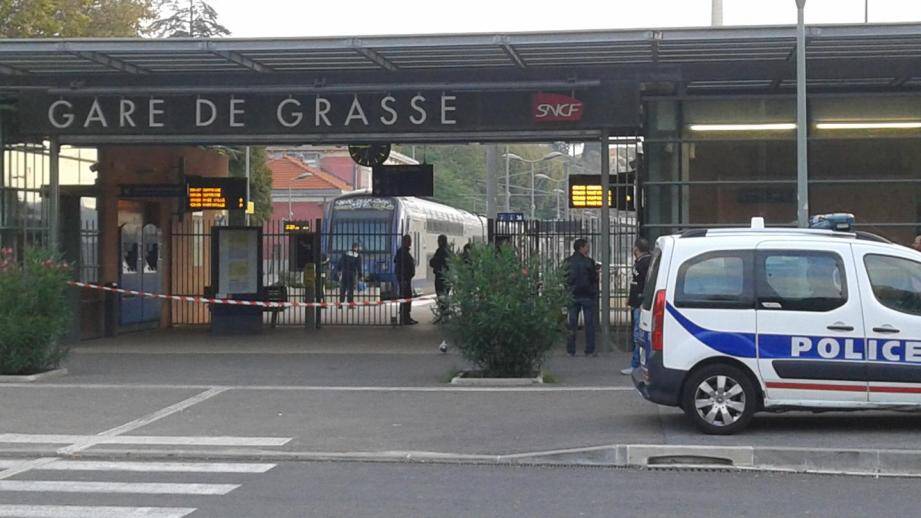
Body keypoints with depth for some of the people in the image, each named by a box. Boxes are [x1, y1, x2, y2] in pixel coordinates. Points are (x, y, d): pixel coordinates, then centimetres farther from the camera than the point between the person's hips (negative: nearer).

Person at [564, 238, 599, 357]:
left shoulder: (568, 261, 1)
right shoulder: (588, 262, -12)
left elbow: (565, 279, 6)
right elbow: (594, 278, -7)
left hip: (572, 296, 4)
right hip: (587, 296, -4)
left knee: (572, 324, 8)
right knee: (589, 323, 4)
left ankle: (570, 350, 8)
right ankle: (589, 350, 4)